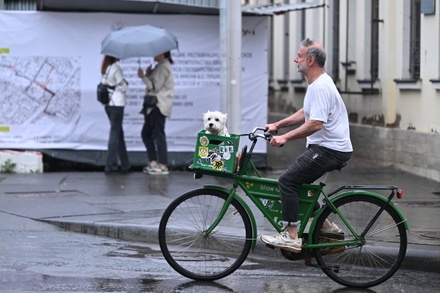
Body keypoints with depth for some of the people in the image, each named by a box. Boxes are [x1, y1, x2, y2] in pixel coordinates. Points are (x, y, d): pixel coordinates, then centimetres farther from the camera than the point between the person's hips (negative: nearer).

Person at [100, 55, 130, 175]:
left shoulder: (105, 68, 7)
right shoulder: (116, 68, -16)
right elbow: (123, 86, -14)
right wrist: (125, 83, 4)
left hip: (108, 104, 8)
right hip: (117, 104, -8)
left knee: (119, 133, 14)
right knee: (115, 134, -1)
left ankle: (124, 164, 19)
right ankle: (110, 166, 1)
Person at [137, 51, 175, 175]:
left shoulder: (163, 67, -14)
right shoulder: (160, 66, 19)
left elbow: (155, 87, -19)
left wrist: (144, 76, -11)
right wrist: (148, 75, 4)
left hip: (159, 106, -11)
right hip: (153, 105, 11)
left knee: (158, 135, -8)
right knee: (146, 133, 12)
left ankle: (163, 166, -5)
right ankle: (153, 162, 13)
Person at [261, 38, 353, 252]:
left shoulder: (320, 87, -19)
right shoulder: (317, 84, 15)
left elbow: (315, 123, -28)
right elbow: (305, 113, 28)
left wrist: (285, 137, -23)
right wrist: (277, 125, 22)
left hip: (329, 150, -11)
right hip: (327, 147, 11)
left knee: (287, 181, -12)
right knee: (296, 183, 18)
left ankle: (291, 237, -13)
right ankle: (326, 226, 22)